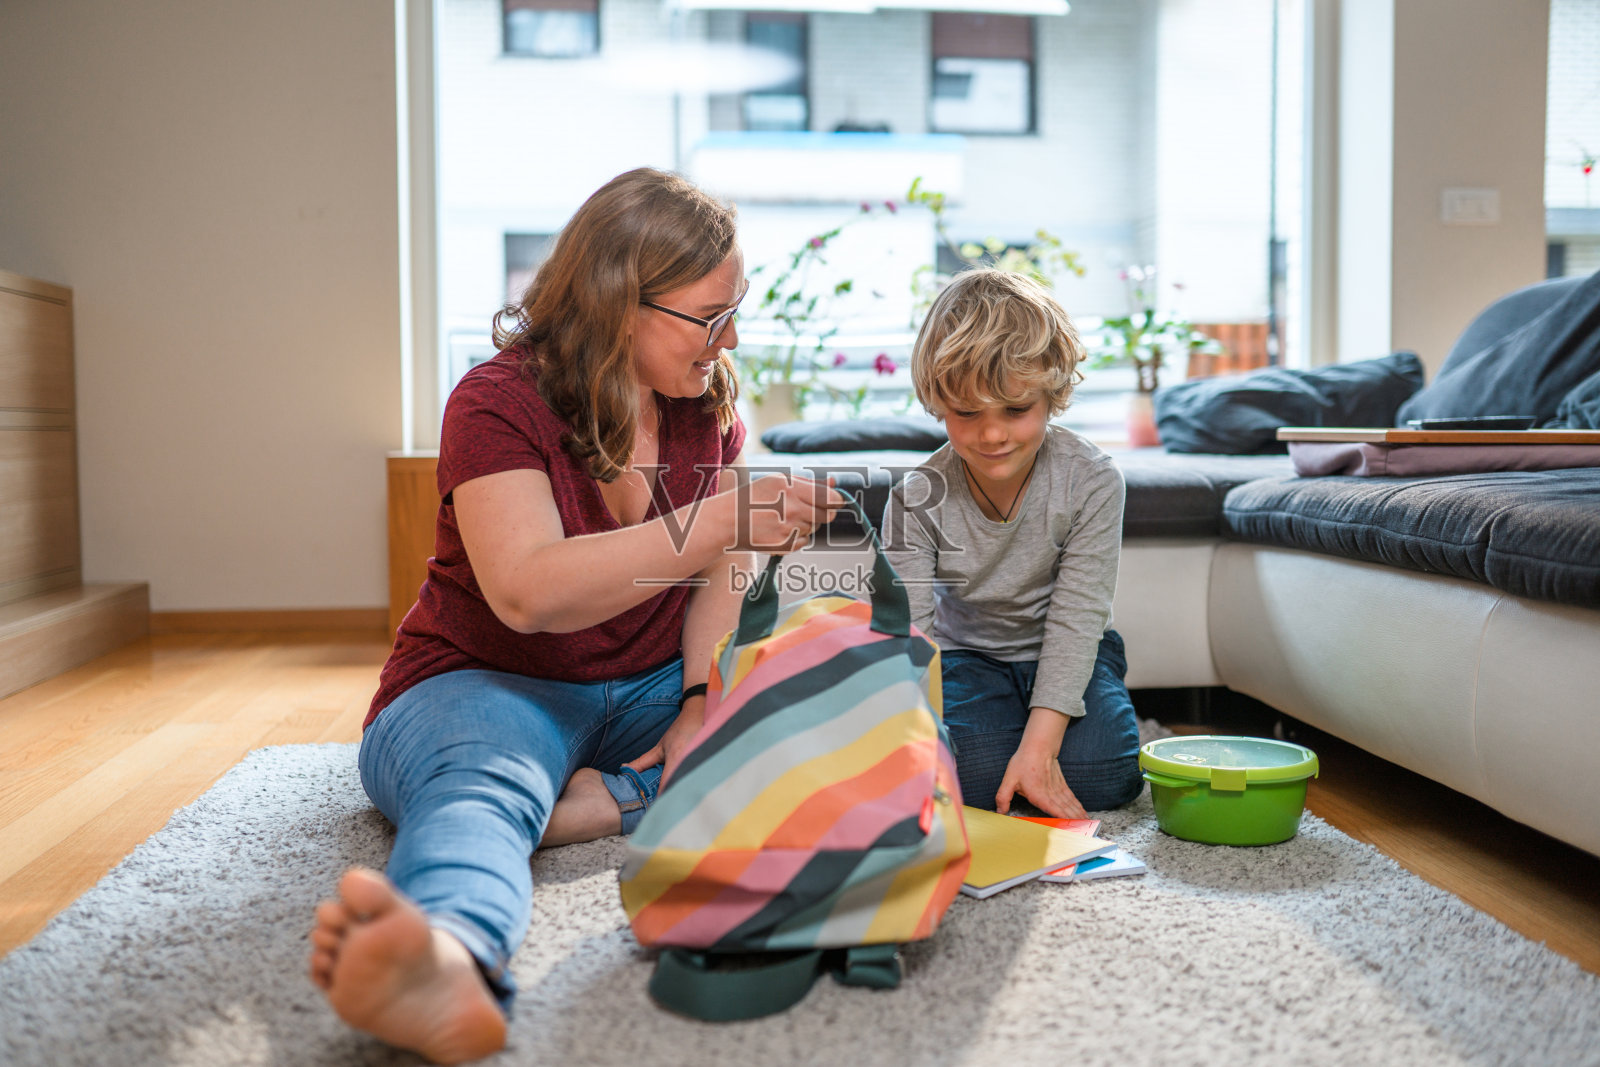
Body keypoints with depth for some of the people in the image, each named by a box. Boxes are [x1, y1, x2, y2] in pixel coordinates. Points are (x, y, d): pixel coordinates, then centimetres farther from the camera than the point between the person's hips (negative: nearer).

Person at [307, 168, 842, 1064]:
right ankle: (450, 958, -69)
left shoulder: (708, 403, 5)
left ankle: (592, 804, -30)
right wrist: (719, 521, -35)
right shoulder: (499, 402, -14)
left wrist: (703, 705, -17)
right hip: (486, 683, -5)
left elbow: (718, 580, 1)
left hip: (650, 689, 5)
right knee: (478, 788, -39)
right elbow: (527, 593, -29)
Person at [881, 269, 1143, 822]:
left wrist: (1039, 745, -29)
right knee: (976, 773, -24)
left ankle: (1044, 718, 11)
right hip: (969, 655, 0)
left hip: (1066, 653, 0)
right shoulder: (917, 500, -19)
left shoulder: (1092, 481, -20)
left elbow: (1077, 619, -21)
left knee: (1100, 773, -21)